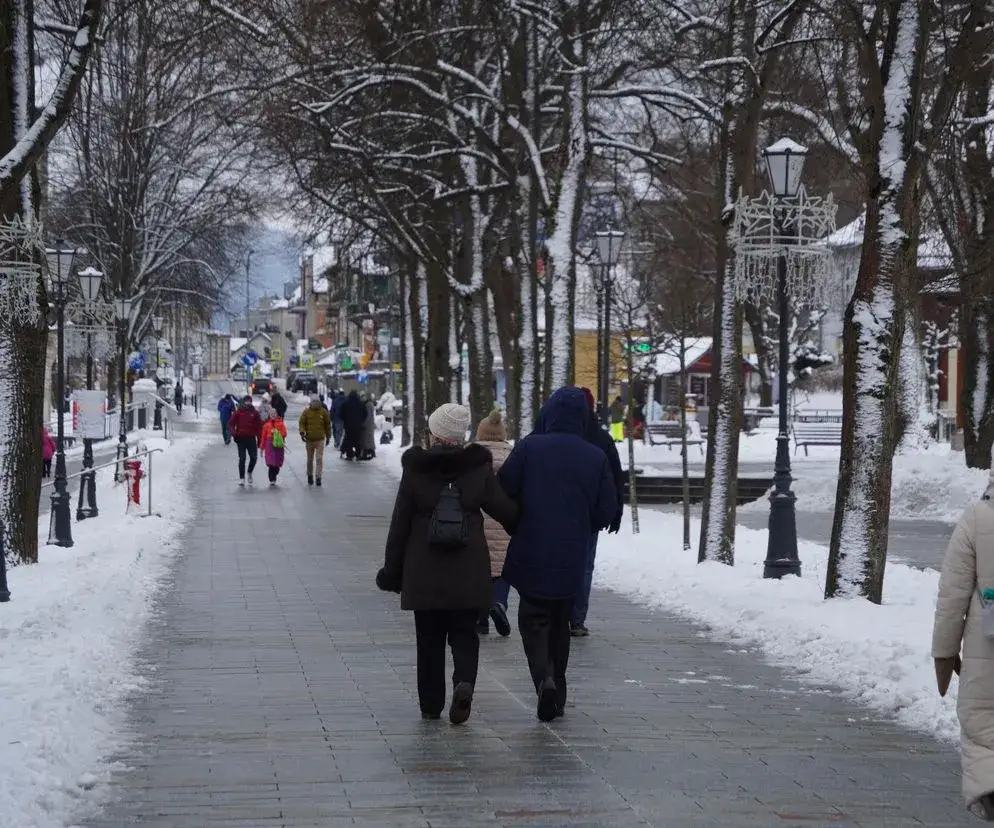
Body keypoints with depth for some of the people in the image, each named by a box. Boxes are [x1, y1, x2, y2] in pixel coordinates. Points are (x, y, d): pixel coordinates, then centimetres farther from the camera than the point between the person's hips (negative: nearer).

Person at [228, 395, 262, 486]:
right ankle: (241, 478, 4)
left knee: (254, 457, -1)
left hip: (251, 438, 2)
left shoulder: (254, 413, 5)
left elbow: (259, 427, 7)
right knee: (242, 458, -2)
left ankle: (250, 473, 26)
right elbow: (230, 424, 0)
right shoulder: (238, 412, 0)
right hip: (241, 438, -2)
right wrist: (233, 432, -18)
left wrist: (260, 440, 3)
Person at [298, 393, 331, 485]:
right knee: (310, 460, 12)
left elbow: (327, 424, 11)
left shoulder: (323, 412, 1)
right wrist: (302, 432, -16)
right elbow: (302, 423, 1)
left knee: (319, 459, -11)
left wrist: (328, 436, 14)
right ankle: (310, 476, 28)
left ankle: (318, 477, -11)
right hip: (309, 439, 1)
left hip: (320, 439, -1)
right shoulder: (306, 412, -1)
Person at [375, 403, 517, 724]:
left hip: (424, 573, 0)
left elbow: (400, 525, -1)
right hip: (469, 572, 0)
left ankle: (431, 704, 13)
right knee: (465, 634, 8)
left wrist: (392, 571, 6)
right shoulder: (479, 469, -2)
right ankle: (464, 683, -18)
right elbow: (506, 511, -2)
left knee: (429, 638, 10)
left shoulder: (415, 471, -4)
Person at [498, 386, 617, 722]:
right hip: (572, 560, 2)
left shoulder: (528, 448, -9)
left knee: (533, 621, 7)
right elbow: (606, 511, 1)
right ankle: (557, 692, 22)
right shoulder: (596, 458, -3)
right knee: (560, 624, 18)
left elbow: (501, 493, -7)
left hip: (532, 556, -2)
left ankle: (544, 678, -17)